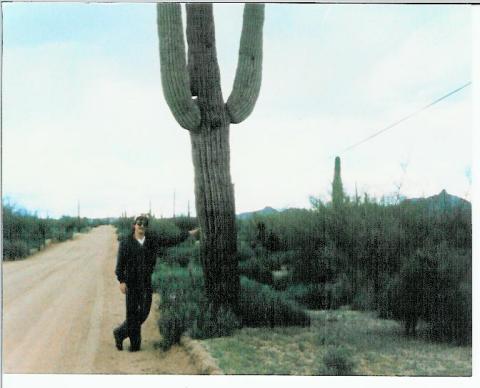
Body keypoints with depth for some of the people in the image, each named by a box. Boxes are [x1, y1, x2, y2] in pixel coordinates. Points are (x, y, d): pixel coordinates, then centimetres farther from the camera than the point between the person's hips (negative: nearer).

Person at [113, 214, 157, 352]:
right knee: (132, 312, 0)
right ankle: (134, 343, 11)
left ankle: (120, 333, 22)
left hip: (146, 282, 4)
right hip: (131, 282, -4)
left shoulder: (151, 242, 5)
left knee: (144, 311, 4)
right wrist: (121, 281, -13)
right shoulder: (126, 242, -4)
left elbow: (153, 261, 17)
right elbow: (120, 263, -7)